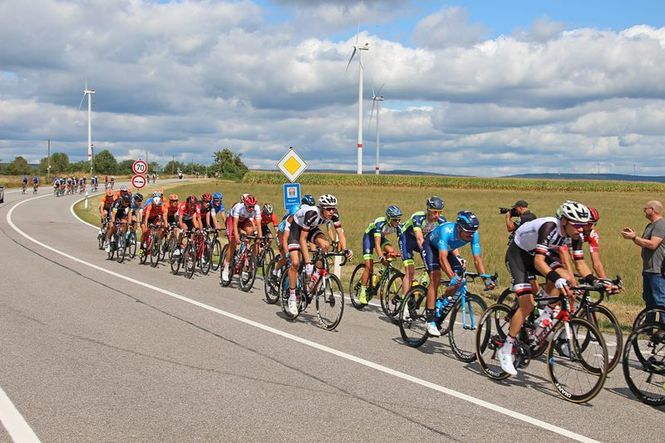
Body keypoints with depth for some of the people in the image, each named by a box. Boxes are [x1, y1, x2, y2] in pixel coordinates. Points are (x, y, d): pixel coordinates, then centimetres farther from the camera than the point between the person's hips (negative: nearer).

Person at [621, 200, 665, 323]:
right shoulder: (651, 225, 19)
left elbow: (652, 244, -23)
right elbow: (643, 243, 22)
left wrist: (634, 237, -17)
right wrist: (633, 235, 8)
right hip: (648, 269, 11)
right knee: (649, 300, 15)